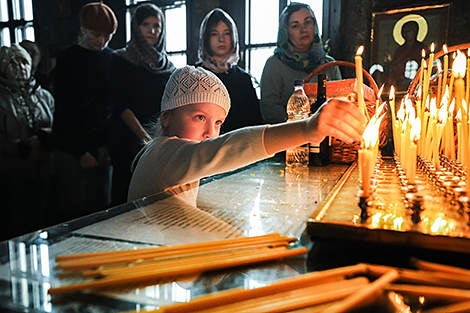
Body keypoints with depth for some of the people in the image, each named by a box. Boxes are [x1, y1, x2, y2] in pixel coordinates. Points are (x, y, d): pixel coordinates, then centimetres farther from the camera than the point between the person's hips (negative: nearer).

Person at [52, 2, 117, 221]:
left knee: (101, 206, 7)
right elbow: (63, 109, -5)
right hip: (71, 148, -3)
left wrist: (111, 145, -2)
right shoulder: (67, 58, -2)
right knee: (72, 209, 2)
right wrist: (81, 152, -10)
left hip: (102, 145, 3)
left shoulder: (112, 58, 8)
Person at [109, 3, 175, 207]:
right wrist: (144, 137, -18)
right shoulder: (120, 60, 3)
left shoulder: (167, 65, 13)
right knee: (125, 195, 0)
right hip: (128, 142, -2)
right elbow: (121, 105, -7)